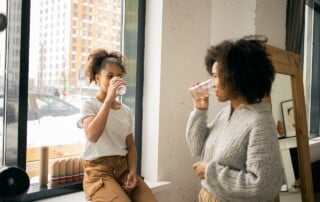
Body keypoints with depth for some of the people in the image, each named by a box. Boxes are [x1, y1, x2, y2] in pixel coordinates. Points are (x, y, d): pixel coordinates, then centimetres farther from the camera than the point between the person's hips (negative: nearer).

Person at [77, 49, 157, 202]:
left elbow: (130, 146, 14)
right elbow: (92, 136, -24)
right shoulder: (89, 105, -4)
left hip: (123, 168, 5)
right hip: (98, 169, -5)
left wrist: (132, 171, -5)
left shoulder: (126, 111, 12)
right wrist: (108, 99, -25)